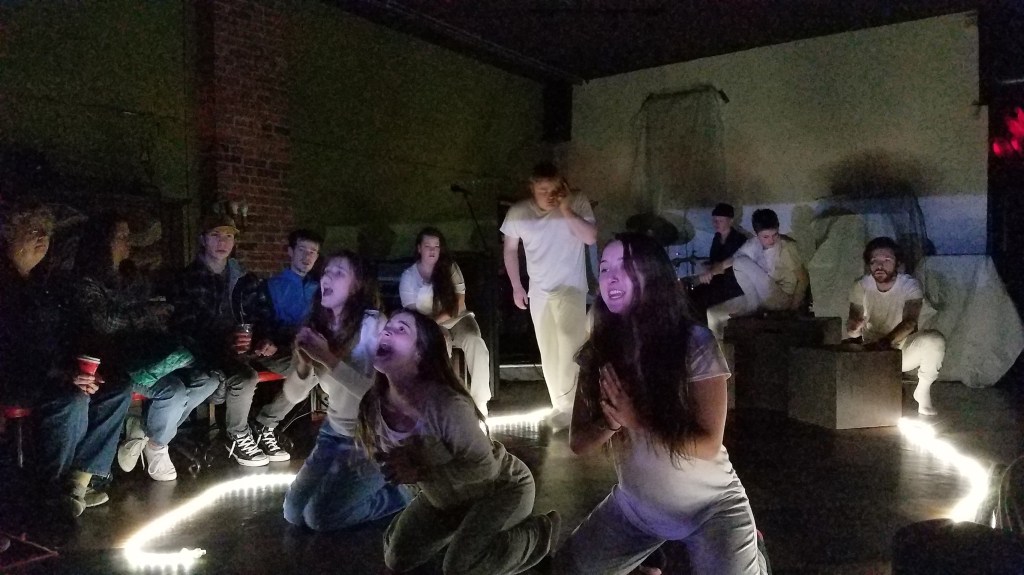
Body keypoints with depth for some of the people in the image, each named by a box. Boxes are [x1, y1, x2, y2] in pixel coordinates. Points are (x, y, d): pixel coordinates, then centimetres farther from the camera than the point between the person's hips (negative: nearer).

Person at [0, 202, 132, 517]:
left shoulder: (44, 286, 16)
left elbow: (65, 338, 16)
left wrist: (79, 372, -2)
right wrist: (59, 376, -26)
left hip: (52, 375, 8)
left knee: (118, 391, -11)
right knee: (73, 400, -33)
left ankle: (78, 480, -13)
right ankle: (52, 490, -12)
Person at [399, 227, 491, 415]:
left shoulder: (450, 268, 2)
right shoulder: (408, 276, 1)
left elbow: (458, 305, -4)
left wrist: (435, 320, -17)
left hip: (455, 320, 1)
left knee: (475, 343, -31)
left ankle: (480, 402, -22)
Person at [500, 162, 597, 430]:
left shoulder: (577, 203, -9)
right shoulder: (518, 212, -5)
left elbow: (591, 238, -18)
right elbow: (510, 249, 7)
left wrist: (566, 210, -22)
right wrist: (516, 286, 7)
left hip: (571, 287, -3)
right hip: (538, 290, 3)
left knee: (569, 340, -23)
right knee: (548, 352, 9)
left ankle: (565, 405, -12)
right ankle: (563, 405, 23)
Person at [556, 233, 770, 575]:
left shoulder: (695, 343, -18)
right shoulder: (599, 352, -7)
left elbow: (708, 445, -19)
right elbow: (578, 443, -8)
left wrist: (637, 421, -27)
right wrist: (613, 421, -26)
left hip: (710, 506, -4)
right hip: (634, 506, 4)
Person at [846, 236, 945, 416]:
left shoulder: (910, 285, -16)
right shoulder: (860, 287, -9)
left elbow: (910, 322, -31)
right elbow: (852, 328, -13)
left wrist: (886, 341, -50)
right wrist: (854, 327, -39)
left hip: (904, 350, -2)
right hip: (872, 353, 2)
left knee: (935, 340, -32)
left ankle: (923, 391, -4)